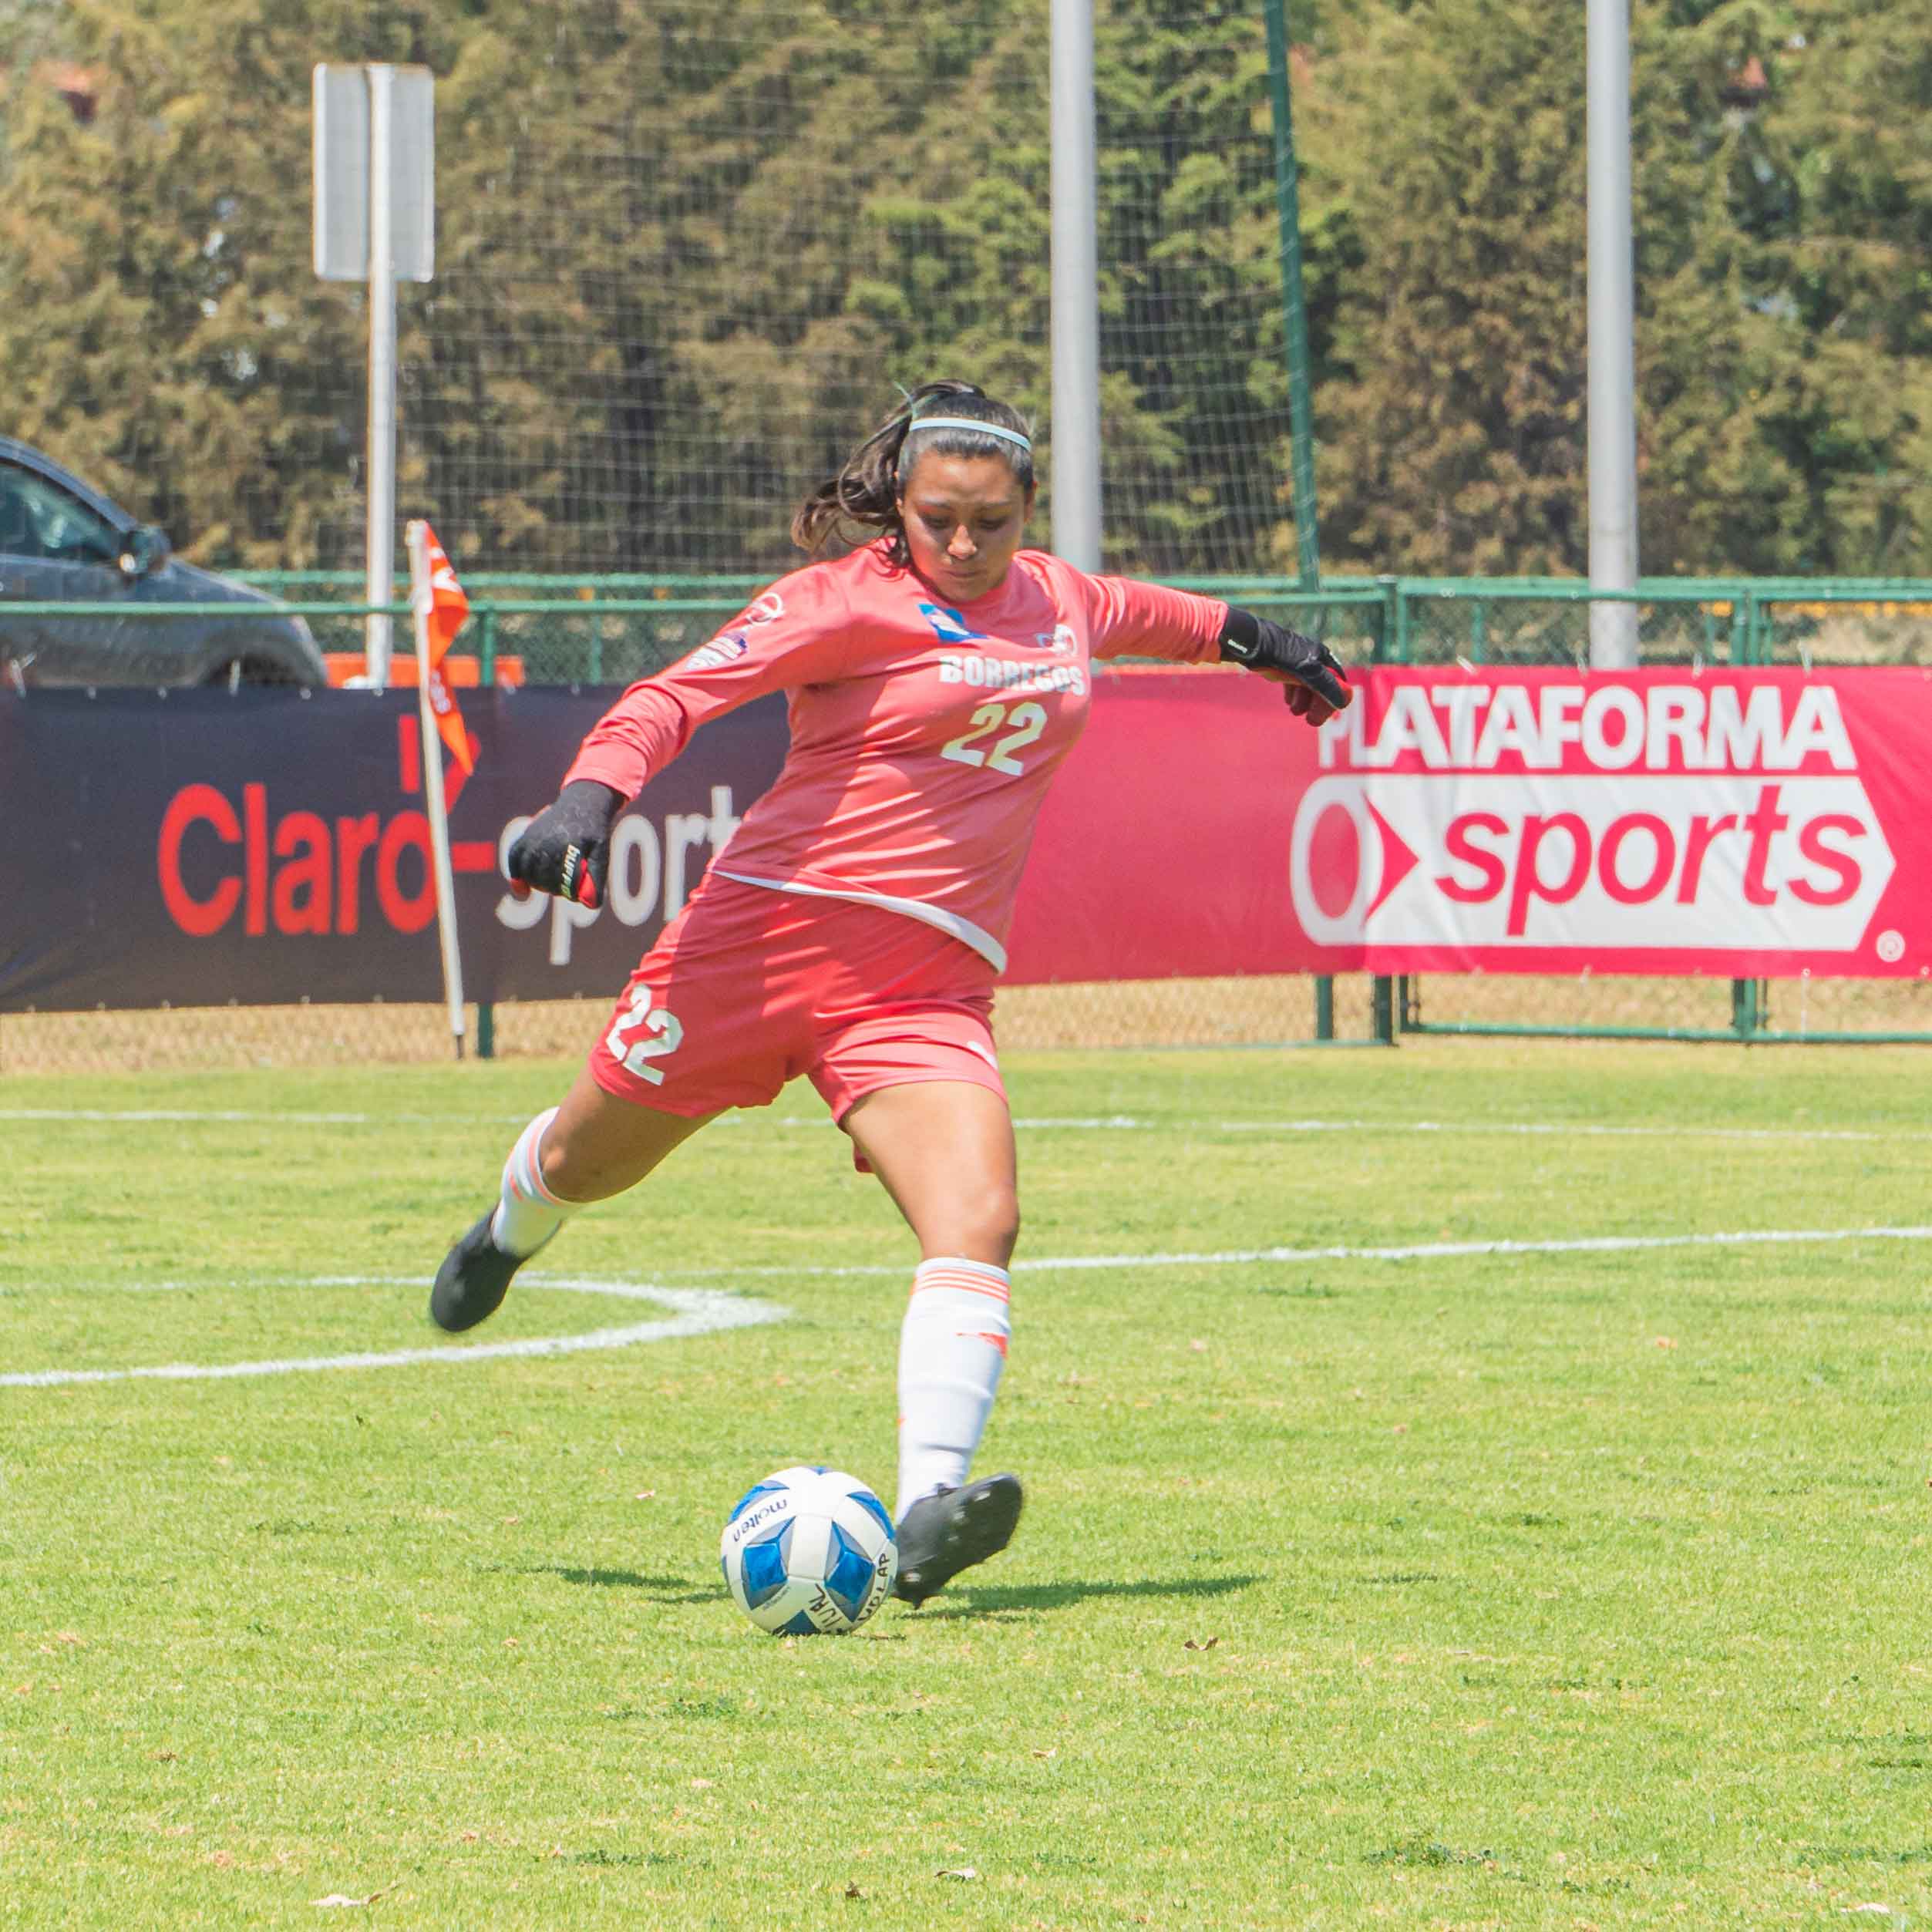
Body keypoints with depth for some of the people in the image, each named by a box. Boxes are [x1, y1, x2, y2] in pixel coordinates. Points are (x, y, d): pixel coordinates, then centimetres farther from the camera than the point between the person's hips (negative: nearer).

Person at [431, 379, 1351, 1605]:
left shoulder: (1057, 599, 13)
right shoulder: (852, 599, -5)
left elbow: (1130, 614, 39)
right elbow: (680, 694, -13)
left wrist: (1247, 637, 51)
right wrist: (592, 797, -28)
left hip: (929, 991, 3)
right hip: (770, 934, -3)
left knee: (977, 1219, -23)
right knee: (586, 1167, 16)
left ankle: (929, 1514, -34)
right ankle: (513, 1230, 54)